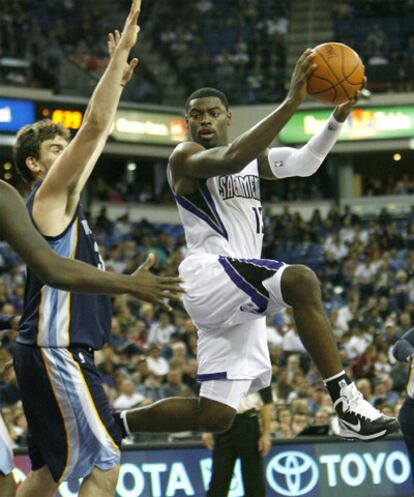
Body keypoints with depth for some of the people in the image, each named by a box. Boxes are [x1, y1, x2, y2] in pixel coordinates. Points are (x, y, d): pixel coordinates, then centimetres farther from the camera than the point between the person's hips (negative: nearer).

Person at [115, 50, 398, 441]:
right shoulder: (186, 158, -2)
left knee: (215, 415, 4)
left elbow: (304, 162, 3)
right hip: (208, 274, -8)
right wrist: (292, 102, -30)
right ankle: (347, 404, -36)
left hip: (239, 297, 8)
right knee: (301, 281, -32)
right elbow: (231, 160, -25)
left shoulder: (254, 156, 21)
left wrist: (339, 116, -15)